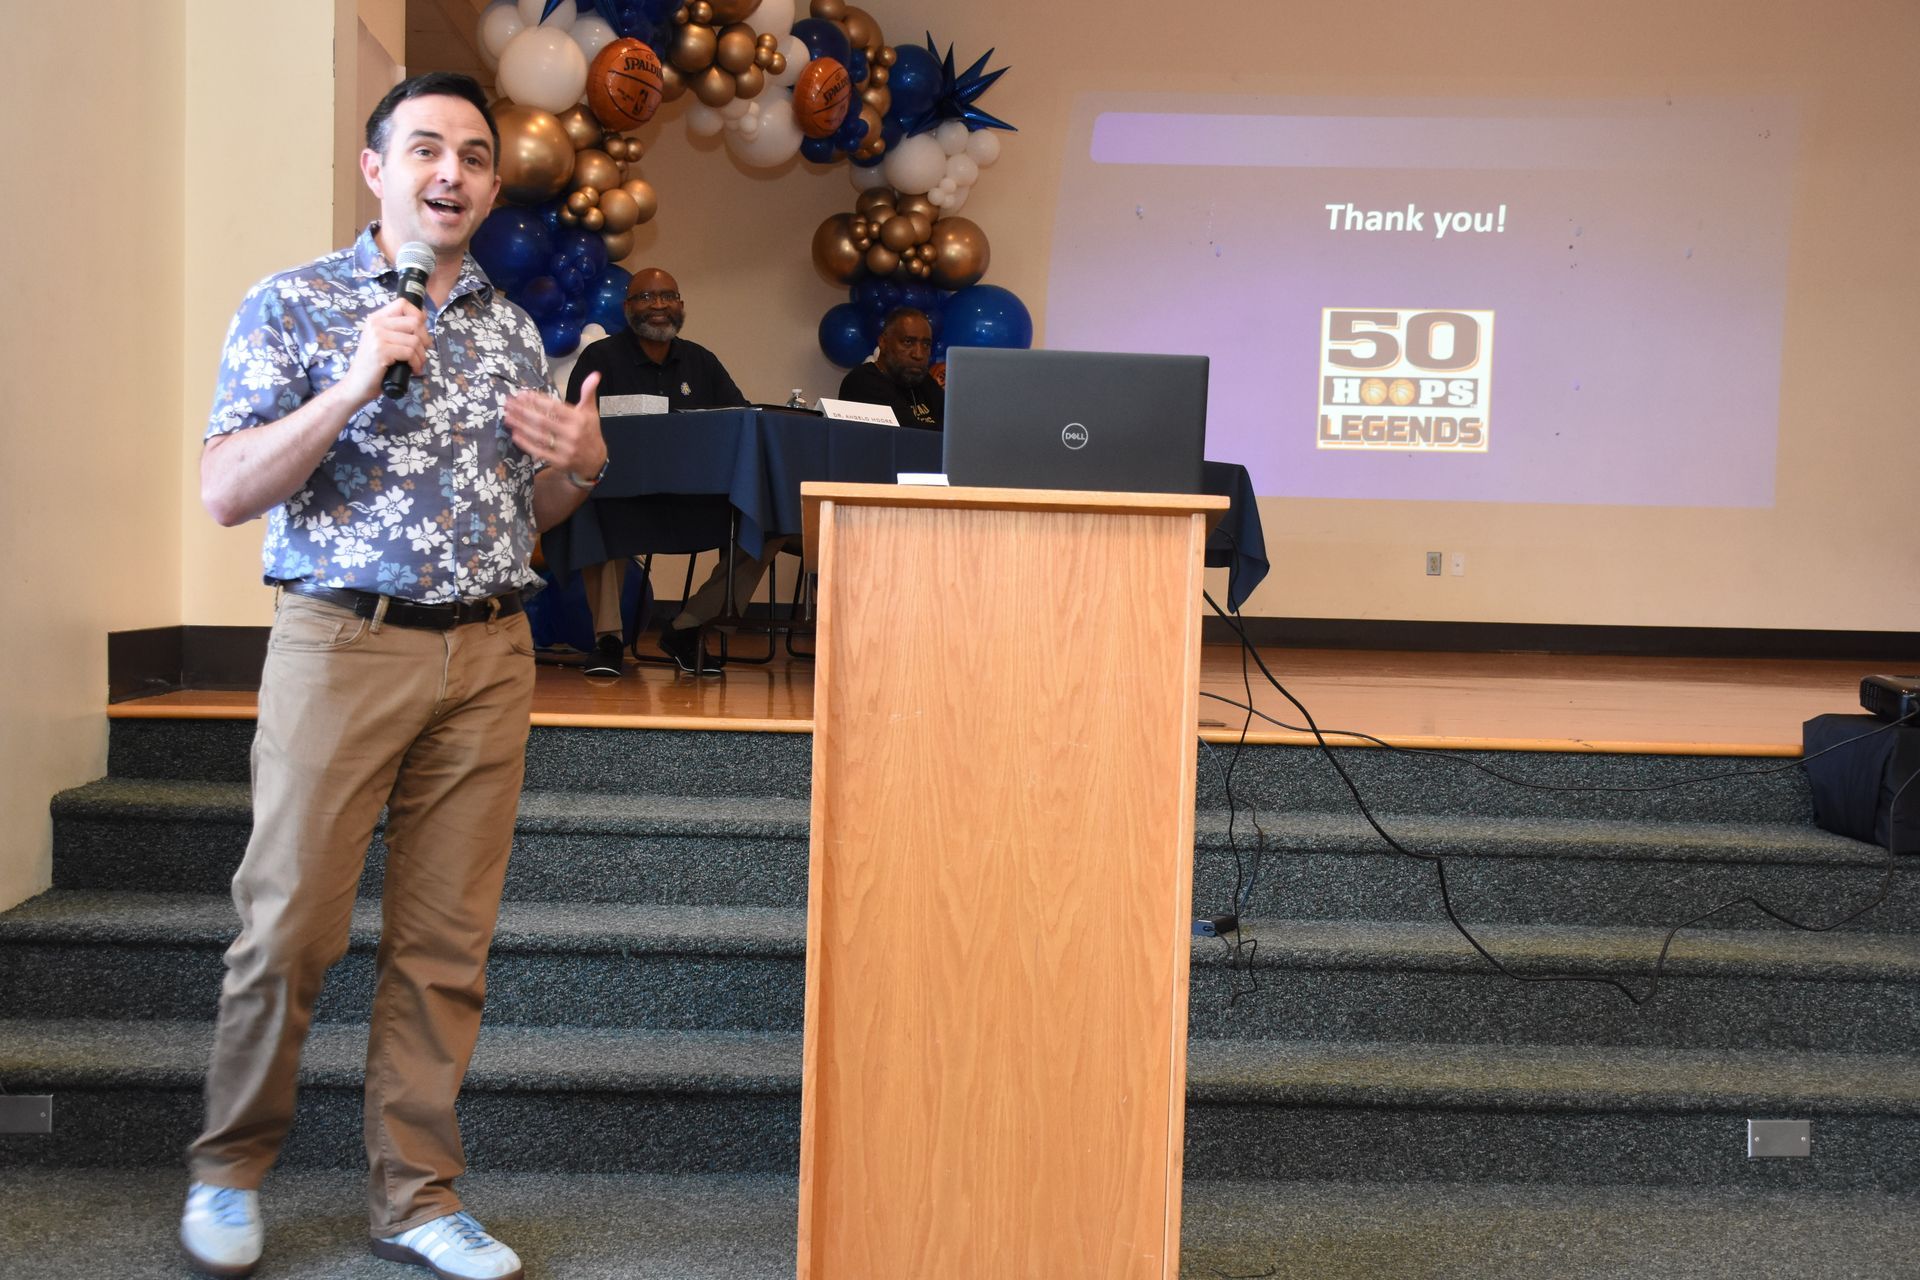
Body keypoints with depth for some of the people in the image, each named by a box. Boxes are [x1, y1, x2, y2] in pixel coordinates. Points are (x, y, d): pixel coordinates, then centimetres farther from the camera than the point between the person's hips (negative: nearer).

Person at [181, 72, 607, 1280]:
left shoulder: (513, 327, 14)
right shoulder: (294, 305, 2)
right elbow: (227, 492, -6)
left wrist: (579, 465, -3)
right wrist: (353, 386, -17)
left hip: (490, 651, 4)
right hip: (344, 640, -3)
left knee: (448, 942, 6)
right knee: (291, 923, 1)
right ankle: (229, 1169, 23)